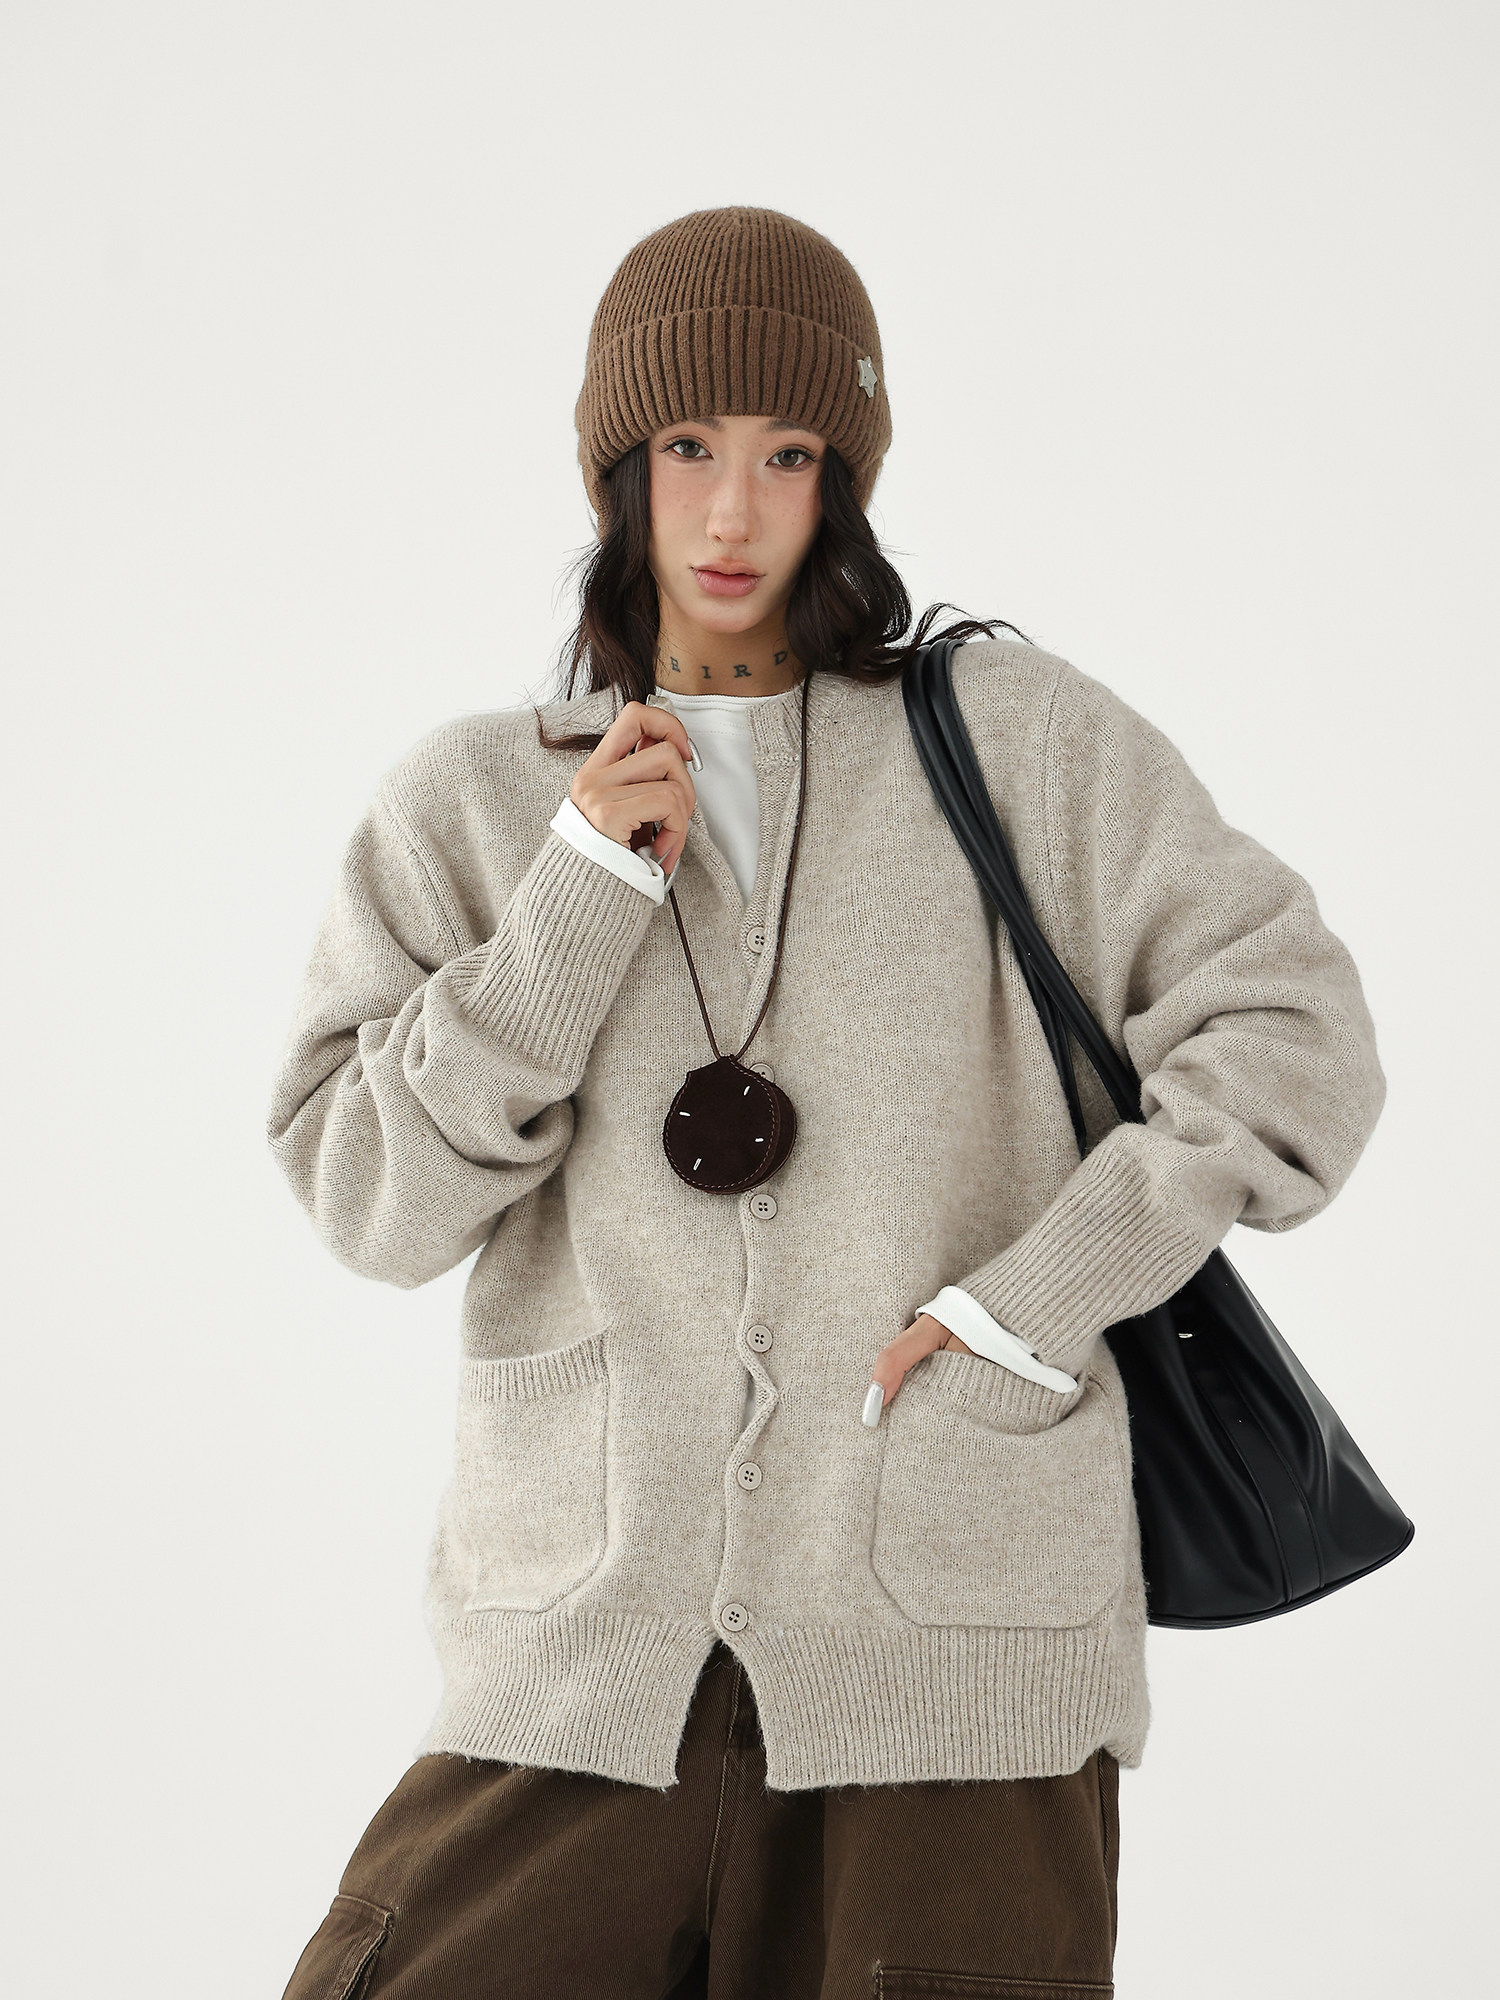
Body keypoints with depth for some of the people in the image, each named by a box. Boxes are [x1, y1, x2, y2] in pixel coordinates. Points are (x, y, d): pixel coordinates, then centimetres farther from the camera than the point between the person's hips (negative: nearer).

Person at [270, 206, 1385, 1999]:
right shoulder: (471, 803, 8)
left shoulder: (1009, 738, 3)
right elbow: (366, 1197, 2)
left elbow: (1289, 1037, 1)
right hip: (595, 1662, 2)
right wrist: (577, 901, -8)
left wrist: (1041, 1306, -8)